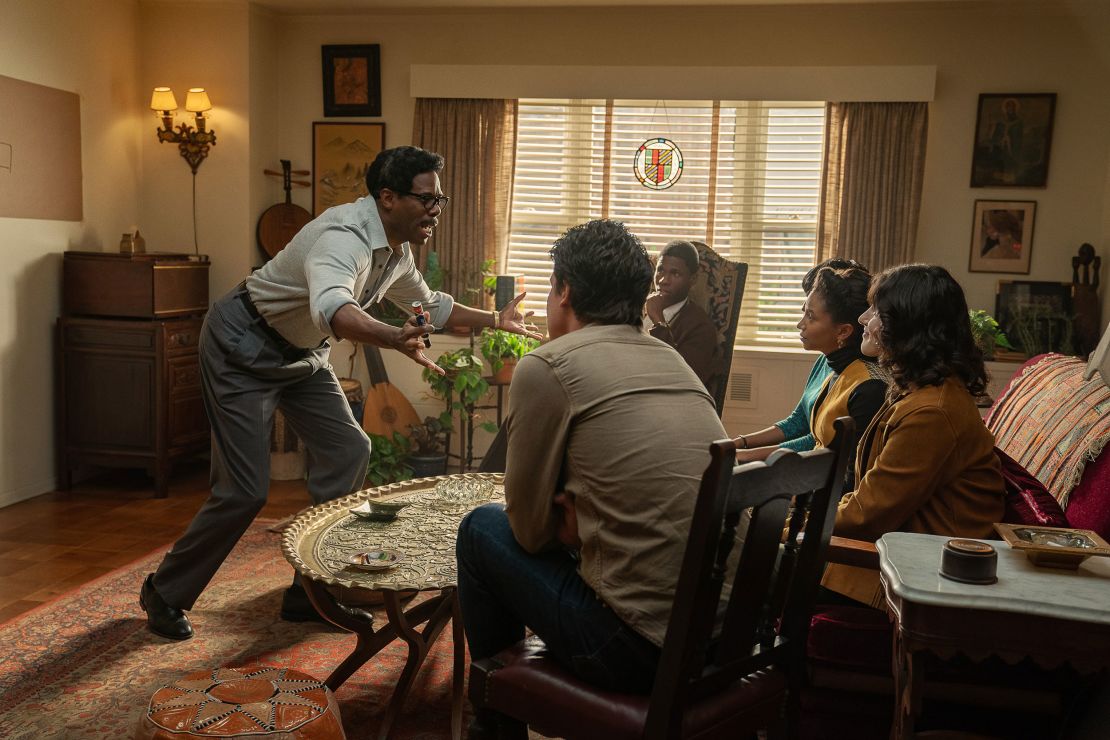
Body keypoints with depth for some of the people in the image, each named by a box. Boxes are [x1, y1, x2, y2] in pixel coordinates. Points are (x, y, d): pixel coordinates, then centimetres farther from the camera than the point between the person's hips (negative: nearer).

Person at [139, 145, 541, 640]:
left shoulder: (398, 251, -1)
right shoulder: (346, 234, -31)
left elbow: (431, 305, 19)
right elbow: (331, 308, -52)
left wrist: (494, 319, 13)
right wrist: (394, 339, -69)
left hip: (300, 354, 9)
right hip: (243, 344, -9)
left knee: (347, 451, -1)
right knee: (244, 492, -10)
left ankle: (309, 595, 11)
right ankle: (164, 595, 15)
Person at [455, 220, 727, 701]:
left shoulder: (544, 367, -9)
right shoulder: (673, 360, 13)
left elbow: (530, 529, -2)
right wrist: (582, 517, 8)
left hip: (644, 649, -7)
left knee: (482, 529, 12)